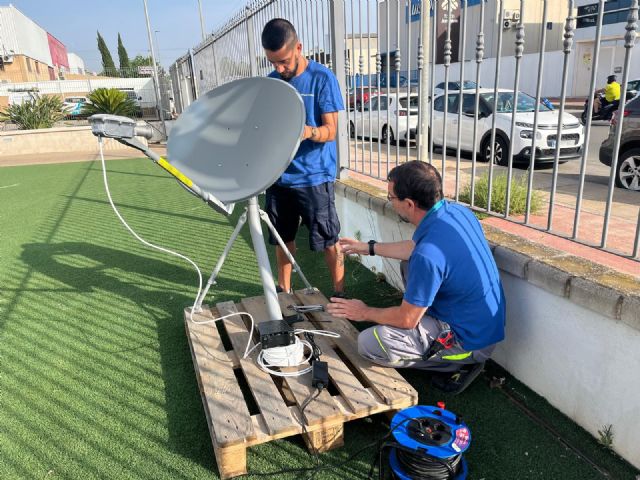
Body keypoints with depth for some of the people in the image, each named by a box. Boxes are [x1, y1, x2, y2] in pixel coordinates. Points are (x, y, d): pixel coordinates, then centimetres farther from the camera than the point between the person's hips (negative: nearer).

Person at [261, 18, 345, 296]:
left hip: (314, 176, -5)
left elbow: (330, 131, -13)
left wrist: (309, 132, -34)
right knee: (282, 238, 15)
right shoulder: (270, 82, 6)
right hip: (279, 176, 5)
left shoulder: (322, 79, -9)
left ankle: (339, 293, 18)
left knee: (328, 240, 2)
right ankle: (283, 290, 32)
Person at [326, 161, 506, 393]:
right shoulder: (456, 210, -5)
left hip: (471, 340, -9)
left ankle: (459, 363, -1)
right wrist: (369, 247, 23)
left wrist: (365, 313, -2)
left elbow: (407, 319, -20)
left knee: (369, 343, -18)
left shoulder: (428, 256, -33)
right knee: (408, 265, 21)